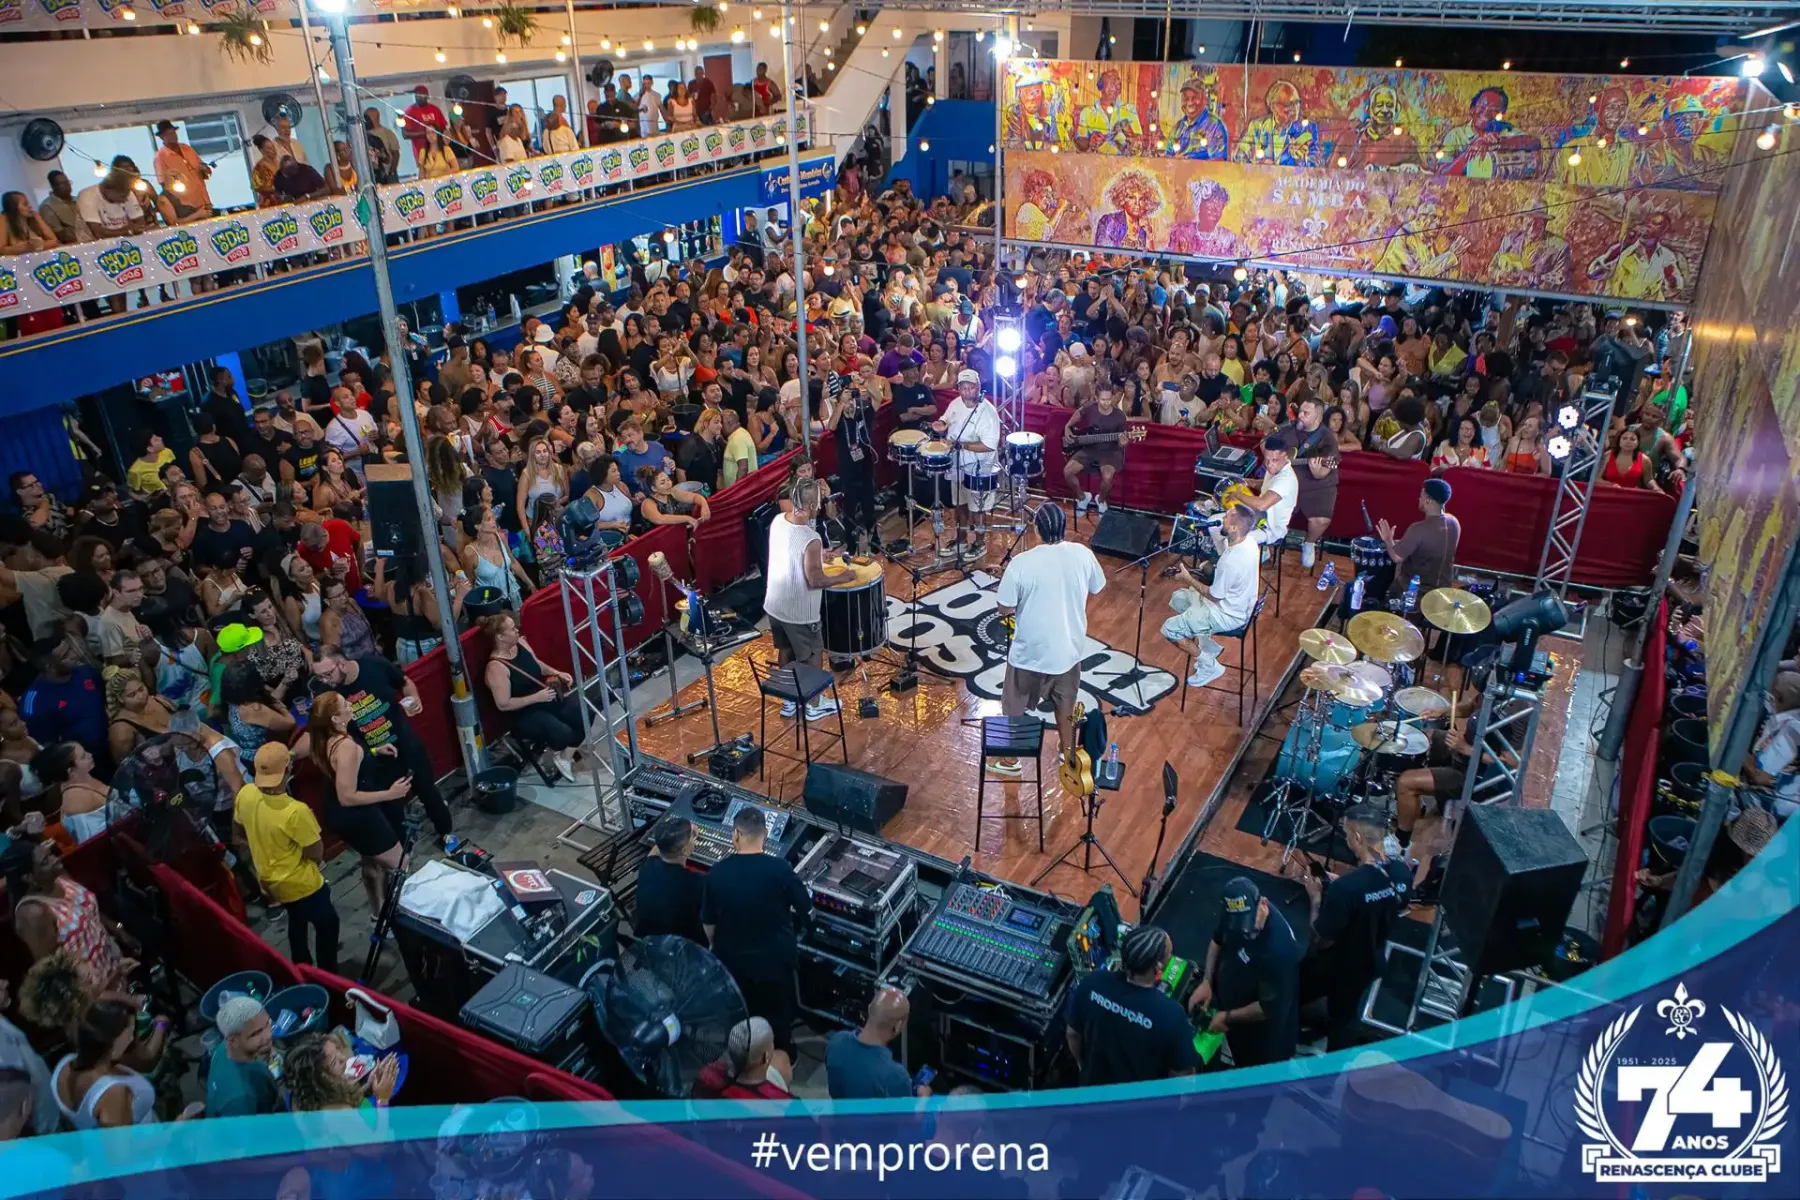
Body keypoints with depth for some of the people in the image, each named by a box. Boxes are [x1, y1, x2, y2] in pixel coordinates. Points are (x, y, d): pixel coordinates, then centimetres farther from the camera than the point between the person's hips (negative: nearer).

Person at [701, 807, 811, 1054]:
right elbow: (806, 908, -10)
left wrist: (715, 946, 15)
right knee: (778, 1010, 23)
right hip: (775, 957, -2)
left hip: (732, 957, 2)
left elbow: (708, 921, -5)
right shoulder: (779, 869, -25)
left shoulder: (717, 873, -18)